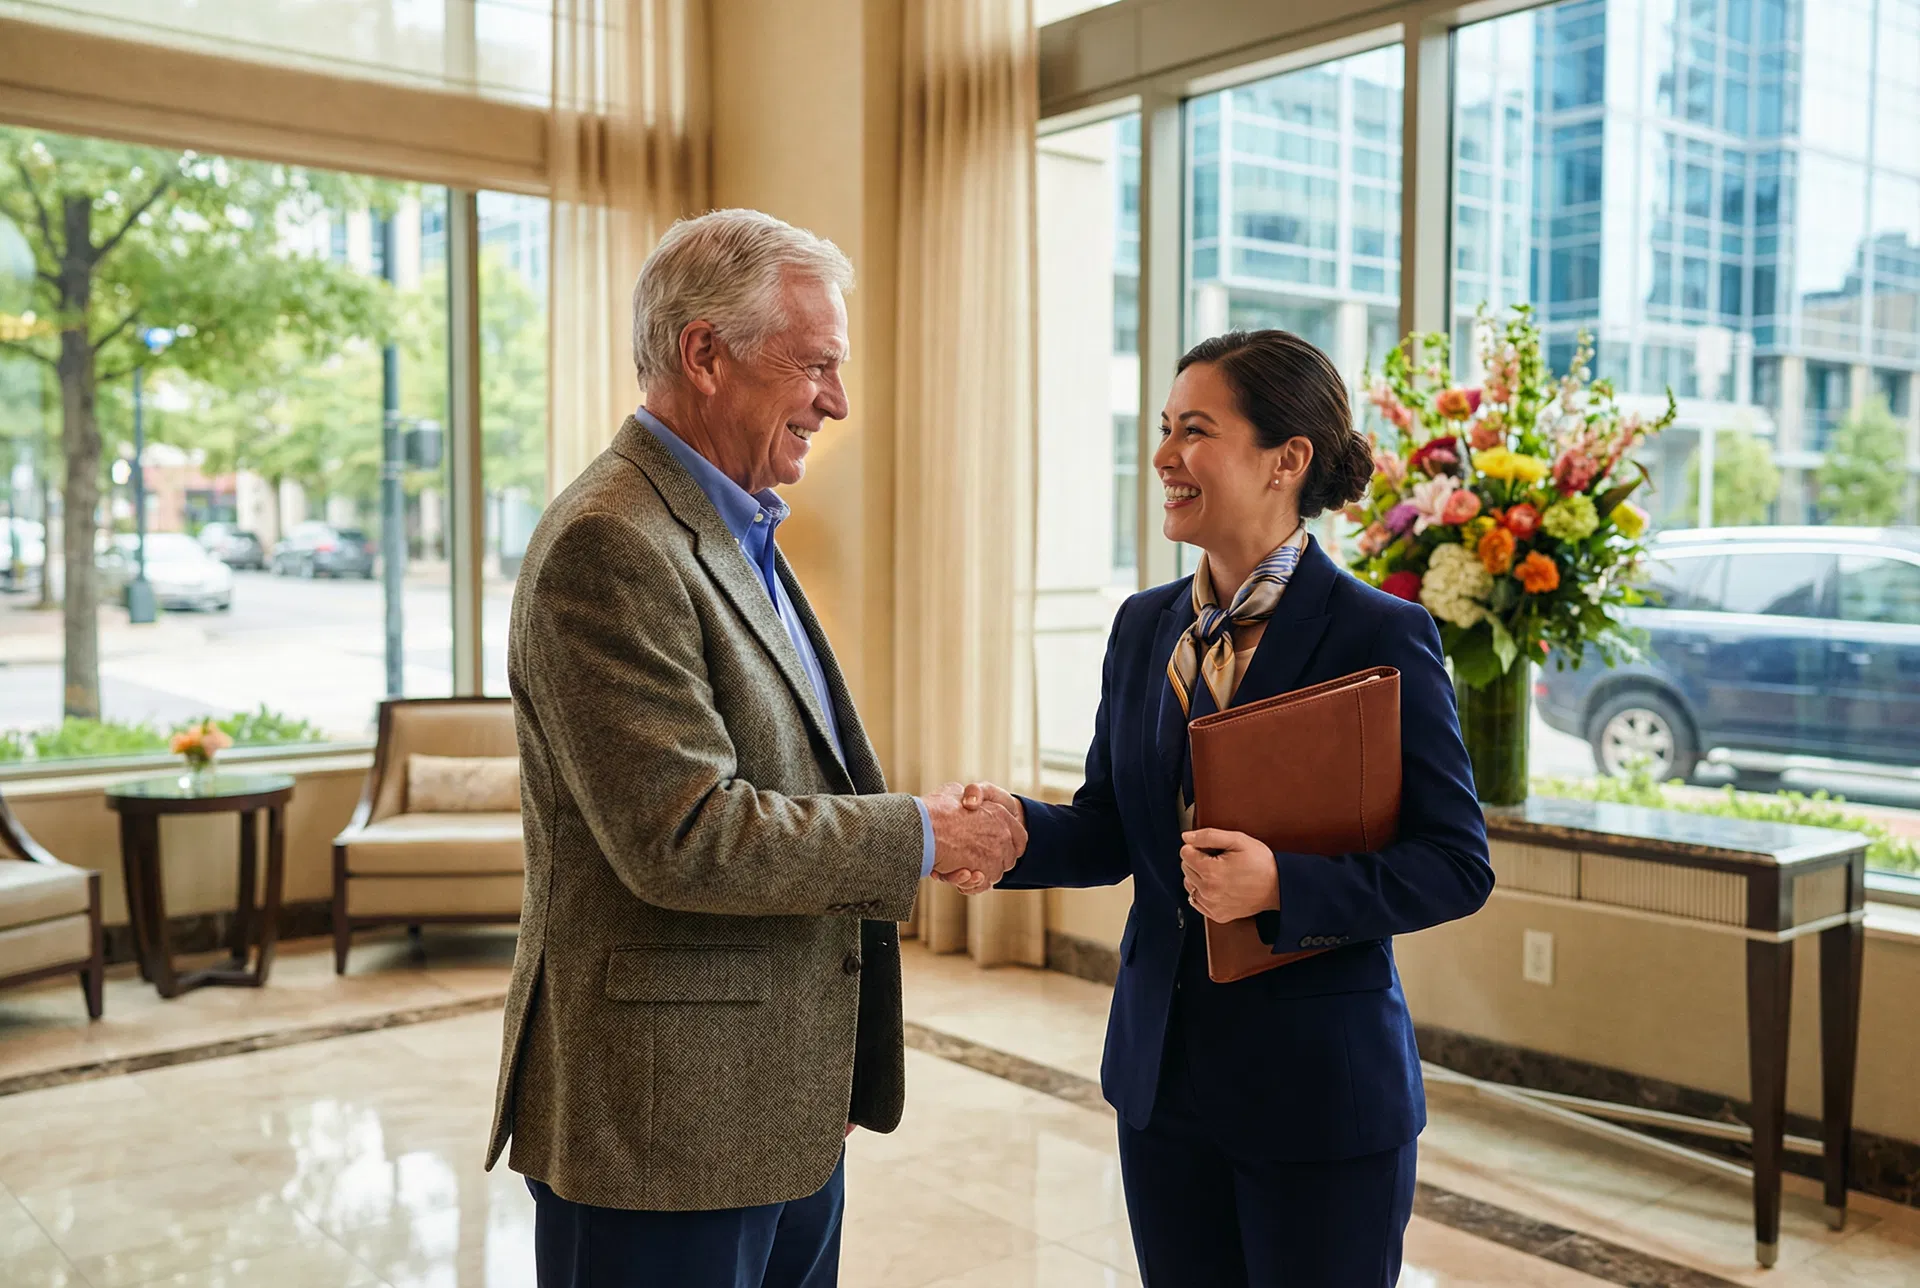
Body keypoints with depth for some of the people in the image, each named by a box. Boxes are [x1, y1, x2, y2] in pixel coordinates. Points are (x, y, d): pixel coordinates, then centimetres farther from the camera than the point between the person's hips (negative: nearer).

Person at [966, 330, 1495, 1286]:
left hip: (1320, 1095, -5)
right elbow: (1109, 833, 7)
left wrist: (1282, 885, -26)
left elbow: (1457, 865, -13)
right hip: (1163, 1074, 6)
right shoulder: (1146, 626, 5)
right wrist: (1017, 828, -14)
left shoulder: (1380, 636, -13)